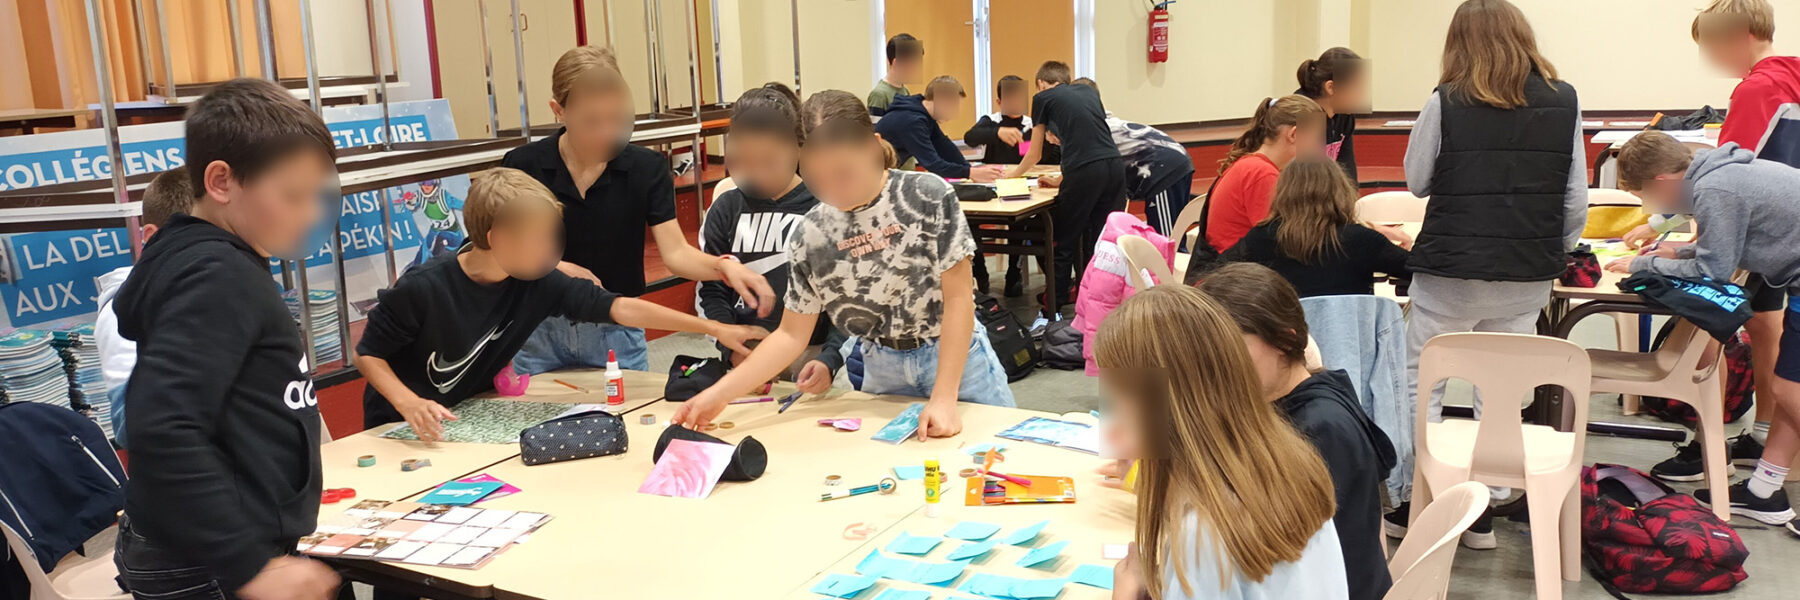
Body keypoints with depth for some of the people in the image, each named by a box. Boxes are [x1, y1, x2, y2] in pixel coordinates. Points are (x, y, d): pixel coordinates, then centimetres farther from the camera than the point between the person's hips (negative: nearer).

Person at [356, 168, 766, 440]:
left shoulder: (536, 283, -14)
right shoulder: (422, 289, -25)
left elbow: (620, 308, -17)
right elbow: (368, 354, -14)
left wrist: (713, 328, -20)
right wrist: (408, 403, -33)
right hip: (403, 427, -4)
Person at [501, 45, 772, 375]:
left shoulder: (647, 168, -8)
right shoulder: (523, 165, -9)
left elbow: (675, 252, -14)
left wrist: (723, 265, -33)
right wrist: (552, 269, -21)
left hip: (617, 332, 0)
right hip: (541, 331, 0)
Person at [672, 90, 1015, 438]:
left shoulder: (927, 195, -16)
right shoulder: (810, 235, -8)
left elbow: (958, 297, -15)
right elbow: (792, 335, -1)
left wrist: (944, 399, -21)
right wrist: (720, 393, -12)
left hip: (955, 356, -2)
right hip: (883, 369, 2)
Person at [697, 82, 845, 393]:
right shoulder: (726, 209, 4)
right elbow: (709, 292, 3)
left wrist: (830, 359, -20)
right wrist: (733, 350, -12)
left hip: (812, 356, -2)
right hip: (747, 358, 2)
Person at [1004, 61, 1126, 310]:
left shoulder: (1043, 98, 13)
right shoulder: (1090, 91, 25)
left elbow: (1035, 154, 21)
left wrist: (1012, 174, 39)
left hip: (1083, 170, -5)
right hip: (1115, 163, 5)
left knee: (1066, 240, 7)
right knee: (1105, 238, 10)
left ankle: (1055, 305, 14)